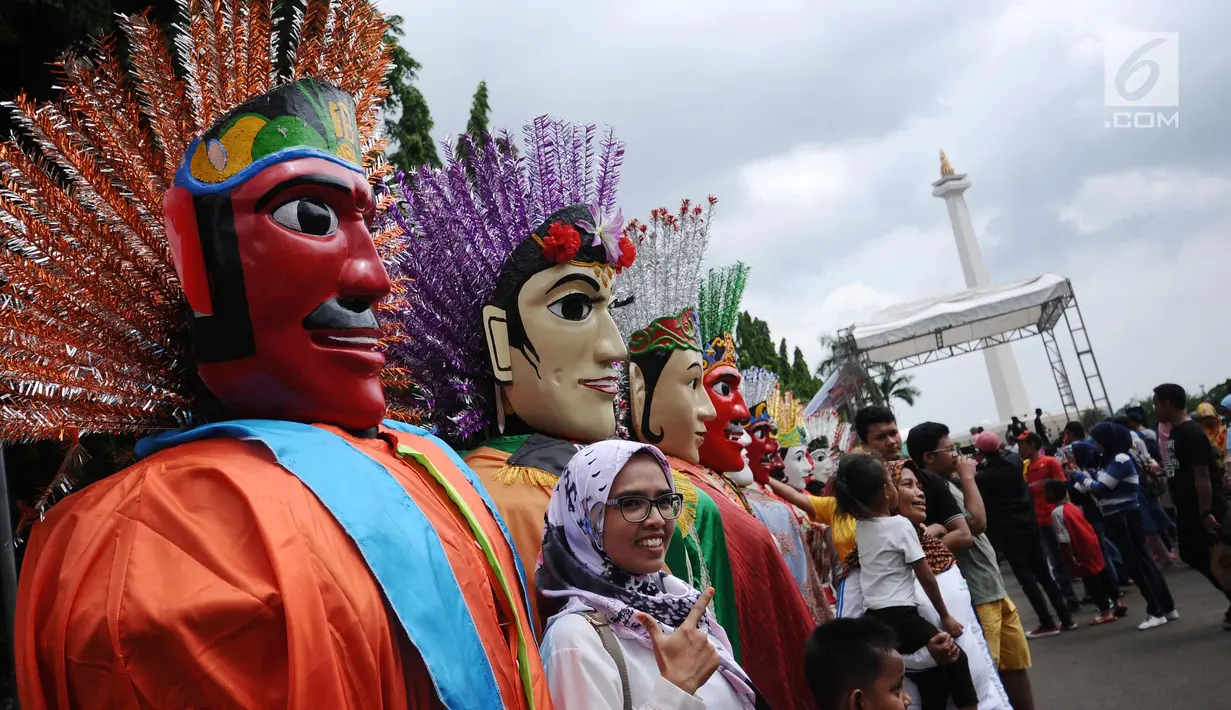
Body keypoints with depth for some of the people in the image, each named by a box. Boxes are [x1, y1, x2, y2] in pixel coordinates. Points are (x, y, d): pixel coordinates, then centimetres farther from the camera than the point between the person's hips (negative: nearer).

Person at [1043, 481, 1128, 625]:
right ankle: (1116, 603, 31)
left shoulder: (1057, 512, -19)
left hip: (1082, 550, -9)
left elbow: (1065, 540, -22)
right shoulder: (1071, 506, 10)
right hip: (1091, 542, 9)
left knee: (1090, 581, 3)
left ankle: (1106, 611, 9)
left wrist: (1072, 559, -17)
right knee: (1102, 574, 20)